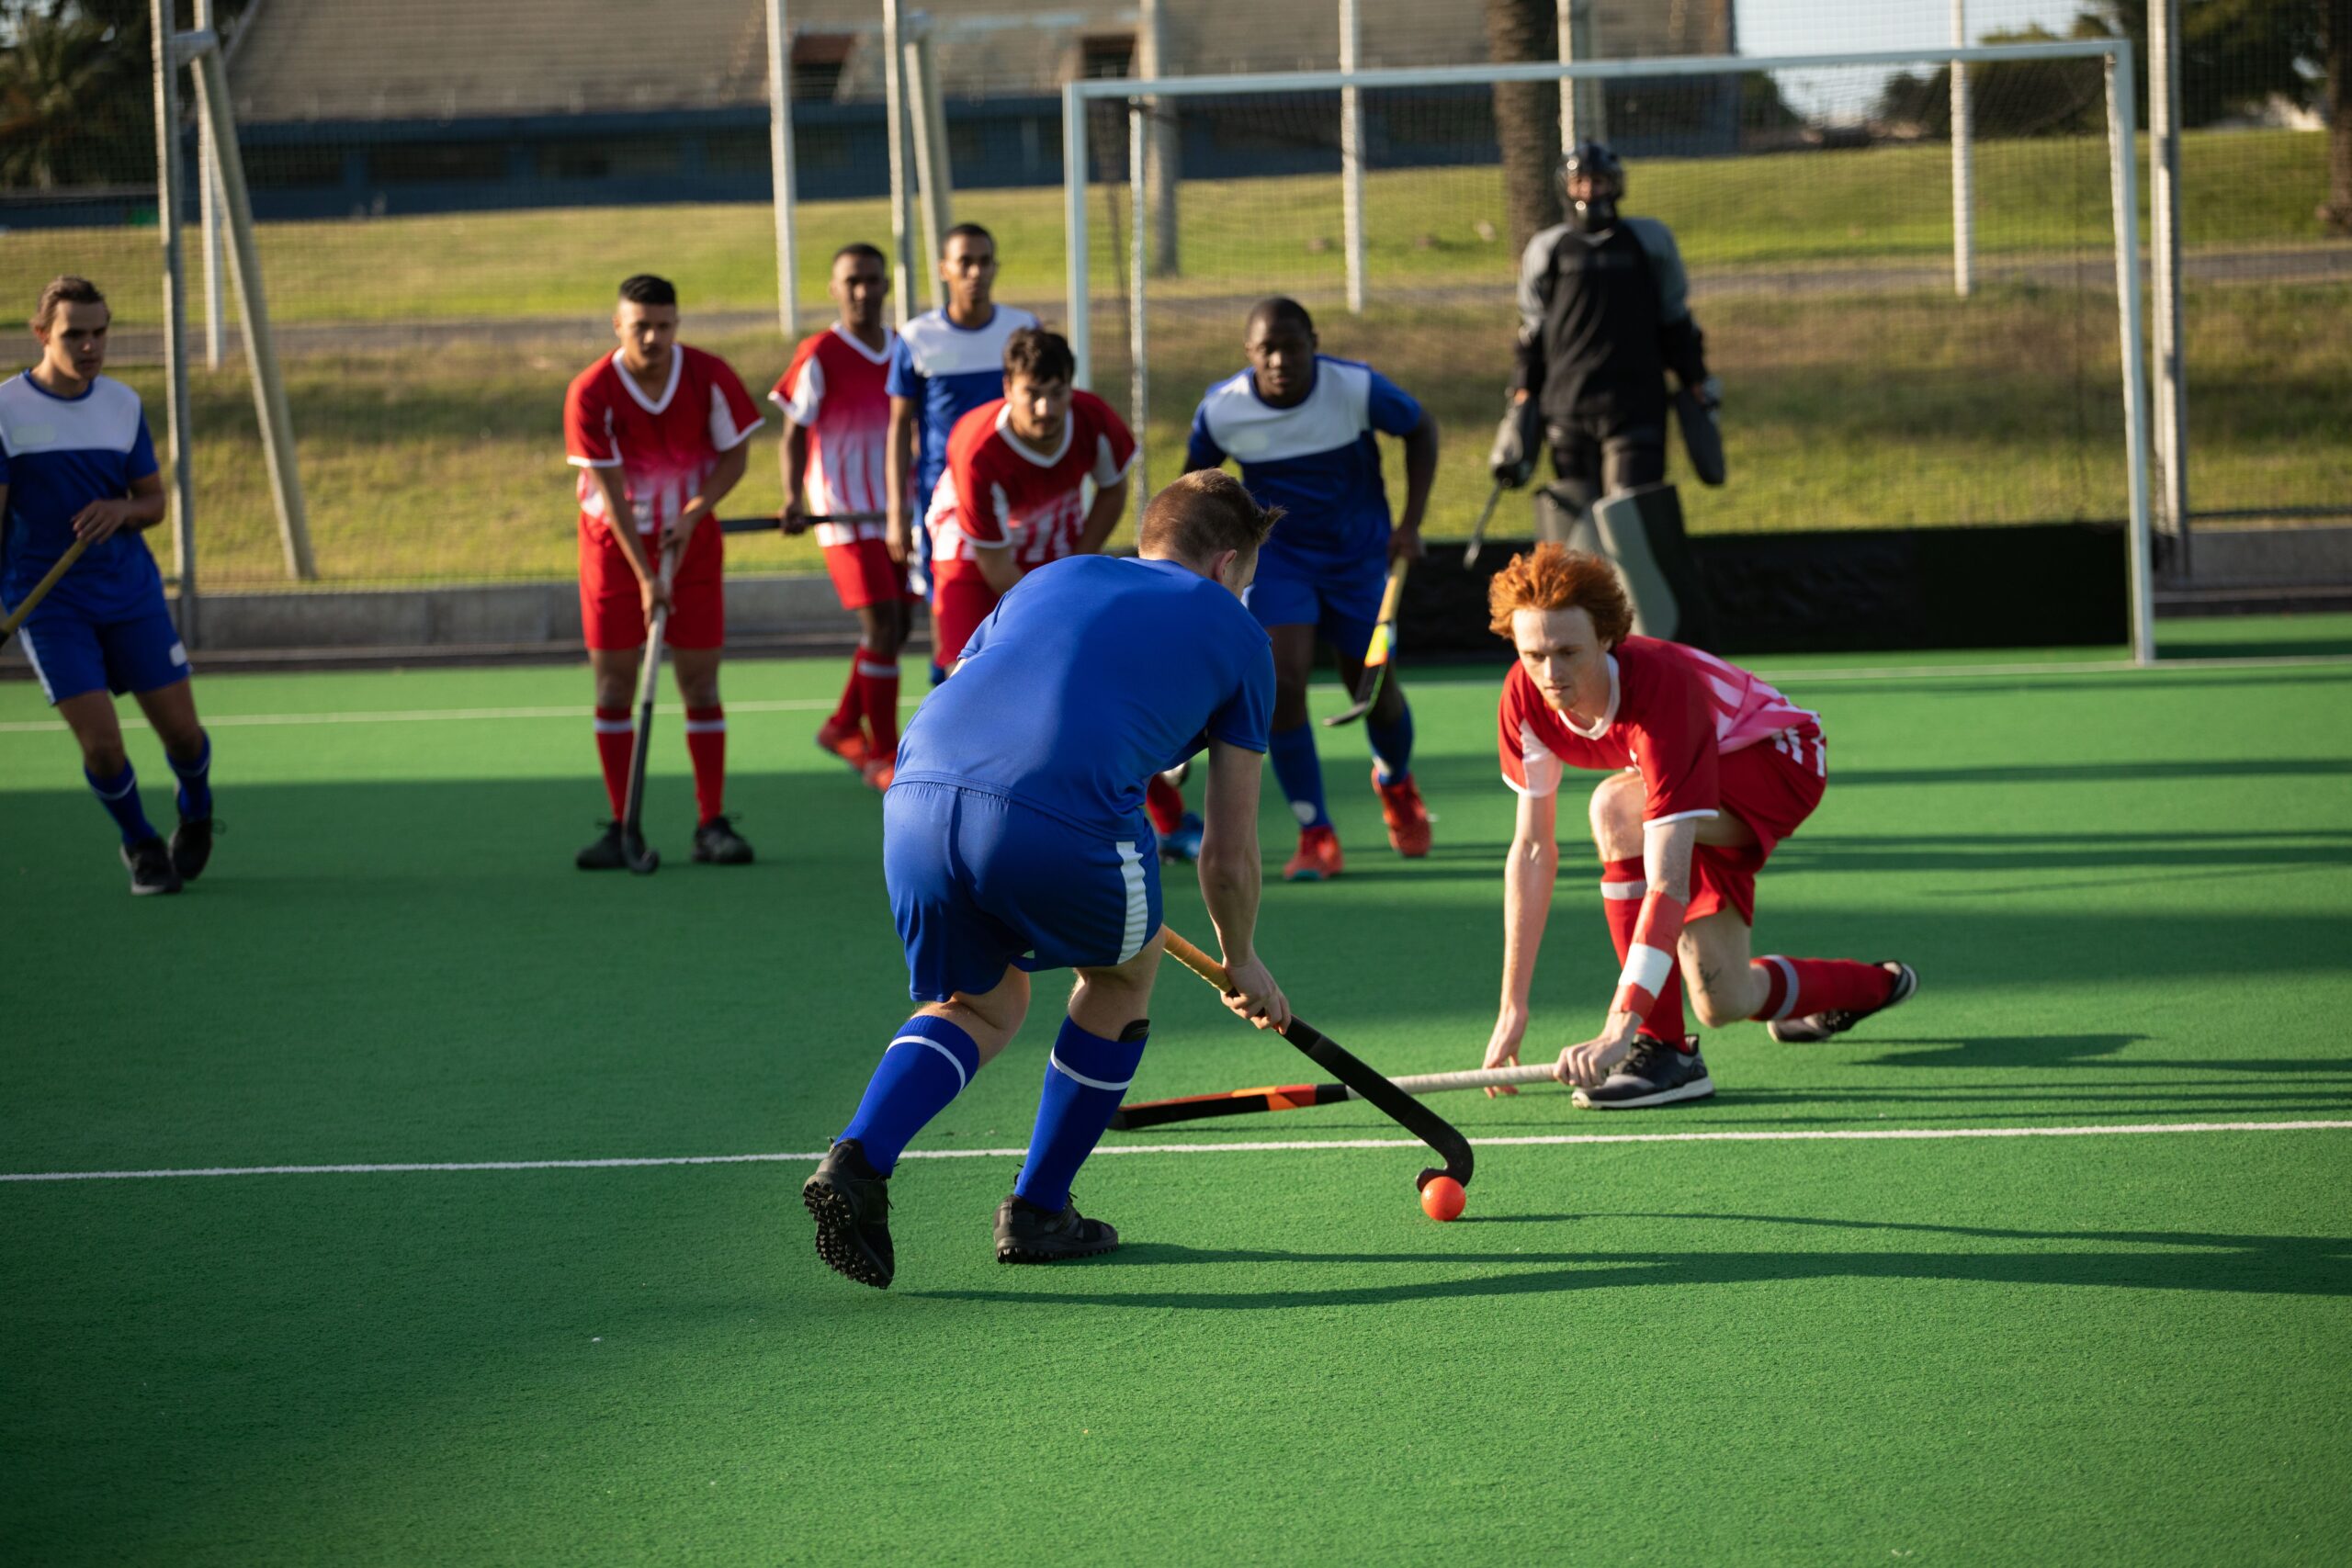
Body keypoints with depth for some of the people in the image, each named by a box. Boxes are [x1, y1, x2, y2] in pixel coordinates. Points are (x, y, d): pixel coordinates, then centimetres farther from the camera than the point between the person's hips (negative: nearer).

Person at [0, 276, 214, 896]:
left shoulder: (123, 403, 4)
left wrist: (122, 510, -12)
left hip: (132, 592, 3)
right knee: (102, 743, -13)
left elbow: (154, 502, 11)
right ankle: (141, 844, 15)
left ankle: (196, 816, 37)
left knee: (182, 733, 3)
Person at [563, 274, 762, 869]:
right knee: (614, 685, -3)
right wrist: (644, 575, -21)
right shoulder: (591, 393, -17)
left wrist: (692, 514, -17)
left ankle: (712, 825, 4)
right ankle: (621, 827, 3)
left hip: (691, 540, 1)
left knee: (701, 684, -1)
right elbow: (609, 490, -16)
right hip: (615, 546, -1)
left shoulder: (710, 377, -12)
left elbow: (734, 456, -2)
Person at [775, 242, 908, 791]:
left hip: (898, 512, 6)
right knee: (881, 627, -12)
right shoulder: (819, 356, -8)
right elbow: (793, 437, -7)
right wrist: (794, 500, -20)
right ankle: (884, 757, -3)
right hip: (844, 513, -6)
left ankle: (843, 727, 29)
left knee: (898, 629, 10)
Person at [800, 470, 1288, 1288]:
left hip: (916, 793, 4)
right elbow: (1228, 856, 25)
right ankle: (1038, 1212, 30)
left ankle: (858, 1158, 3)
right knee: (1125, 971, 27)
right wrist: (1242, 961, 43)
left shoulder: (1053, 577, 33)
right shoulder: (1236, 635, 23)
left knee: (984, 1004, 27)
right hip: (1063, 820, -4)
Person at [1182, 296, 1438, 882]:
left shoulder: (1357, 389, -21)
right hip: (1276, 553, 0)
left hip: (1358, 553, 0)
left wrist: (1411, 521, -10)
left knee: (1374, 689, 9)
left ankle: (1395, 783, 45)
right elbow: (1196, 476, 3)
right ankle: (1317, 837, -9)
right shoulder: (1221, 410, -18)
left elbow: (1421, 429, -4)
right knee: (1284, 682, -19)